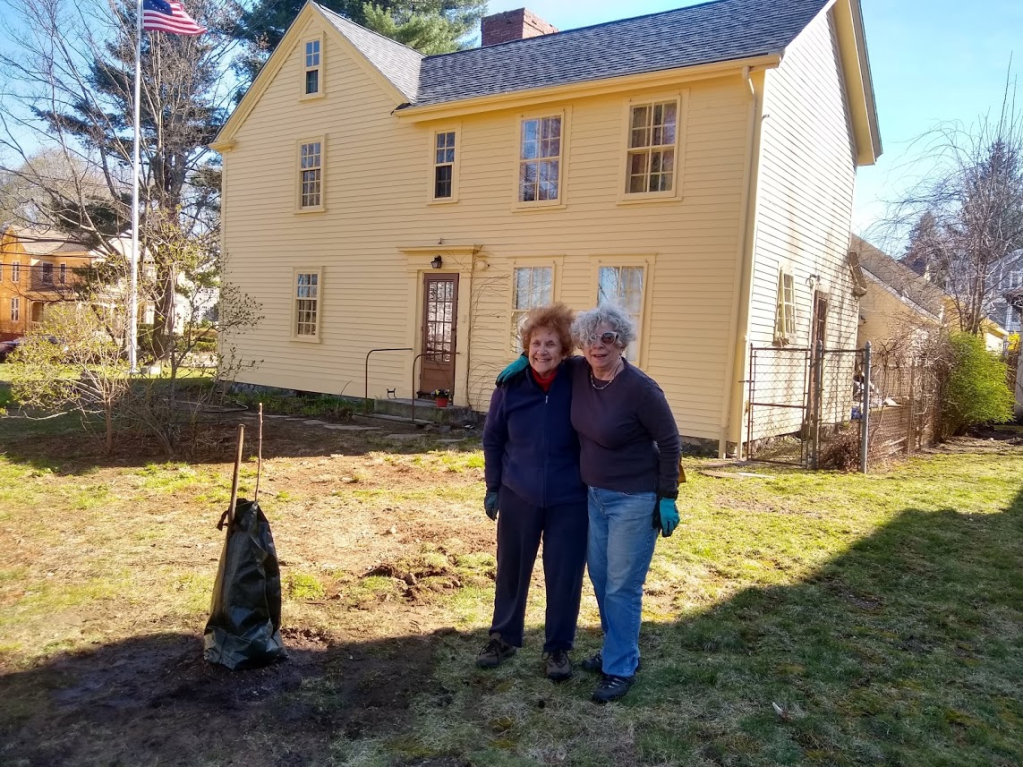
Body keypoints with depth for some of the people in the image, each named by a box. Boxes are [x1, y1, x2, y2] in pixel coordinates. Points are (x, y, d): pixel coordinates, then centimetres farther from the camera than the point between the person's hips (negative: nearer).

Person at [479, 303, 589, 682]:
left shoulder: (578, 386, -12)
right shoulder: (510, 387, -7)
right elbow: (492, 439, 5)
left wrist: (592, 486, -2)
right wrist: (493, 487, 5)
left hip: (569, 500, -2)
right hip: (518, 497, 2)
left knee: (564, 575, 7)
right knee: (511, 570, 14)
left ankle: (558, 647, 26)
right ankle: (504, 637, 34)